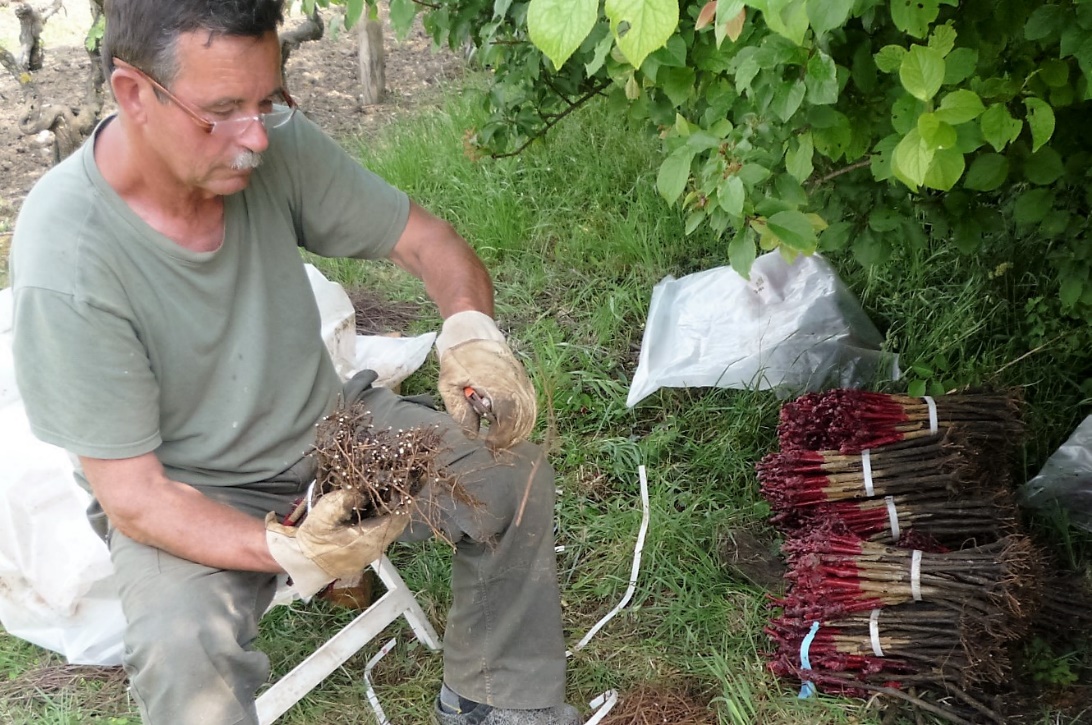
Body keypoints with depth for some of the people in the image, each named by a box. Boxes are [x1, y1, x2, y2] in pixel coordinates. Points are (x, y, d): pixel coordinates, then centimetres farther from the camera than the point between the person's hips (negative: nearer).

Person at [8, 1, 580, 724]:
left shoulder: (275, 144, -17)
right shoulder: (67, 265, -29)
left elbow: (426, 239, -6)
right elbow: (133, 496, -23)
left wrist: (471, 328, -29)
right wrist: (285, 550, -39)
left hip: (326, 427, 5)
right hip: (189, 494, -5)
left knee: (516, 472, -7)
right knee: (183, 652, -33)